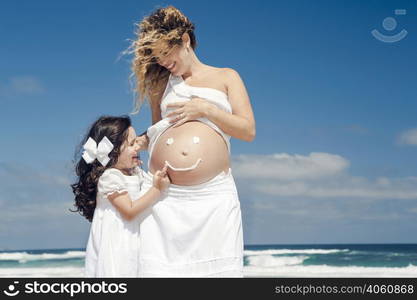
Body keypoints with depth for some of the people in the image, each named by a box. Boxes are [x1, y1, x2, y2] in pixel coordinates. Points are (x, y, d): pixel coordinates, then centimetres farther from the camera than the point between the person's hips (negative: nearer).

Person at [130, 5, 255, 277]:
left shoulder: (226, 77, 14)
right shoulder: (161, 83, 20)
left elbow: (248, 130, 6)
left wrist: (205, 109, -3)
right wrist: (137, 143, 3)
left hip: (212, 194, -2)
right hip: (163, 195, 2)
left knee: (218, 268, -6)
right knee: (160, 268, -6)